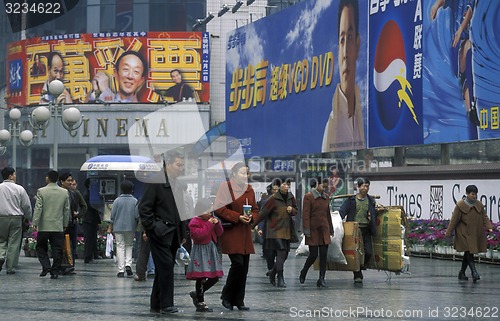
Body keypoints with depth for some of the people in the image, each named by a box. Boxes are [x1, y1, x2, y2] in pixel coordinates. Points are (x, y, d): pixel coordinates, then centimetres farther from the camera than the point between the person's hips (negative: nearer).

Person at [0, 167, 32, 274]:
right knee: (14, 243, 5)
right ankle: (11, 268, 5)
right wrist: (28, 217, 18)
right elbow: (27, 206, 1)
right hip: (16, 219, -1)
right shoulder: (19, 189, -3)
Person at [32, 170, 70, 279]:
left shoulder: (41, 191, -8)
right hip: (58, 227, 2)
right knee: (57, 250, 5)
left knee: (41, 248, 11)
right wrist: (65, 224, 15)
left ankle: (46, 266, -5)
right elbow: (67, 210, 7)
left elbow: (38, 208, -10)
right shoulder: (65, 192, 3)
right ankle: (55, 271, 4)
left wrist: (35, 223, -4)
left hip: (44, 226, -2)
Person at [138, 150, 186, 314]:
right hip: (161, 233, -8)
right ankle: (165, 304, -11)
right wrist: (153, 228, -16)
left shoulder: (177, 184, 16)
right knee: (166, 266, -14)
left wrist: (182, 233, 17)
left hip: (173, 234, 8)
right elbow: (144, 208, -11)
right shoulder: (155, 181, -9)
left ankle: (156, 304, 15)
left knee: (164, 269, 10)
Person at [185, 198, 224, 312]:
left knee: (215, 277, 7)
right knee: (201, 277, -5)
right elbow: (199, 235, -23)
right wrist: (209, 225, -19)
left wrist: (217, 224, -3)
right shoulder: (194, 222, -10)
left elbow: (219, 233, 15)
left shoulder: (211, 219, 15)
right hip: (201, 251, -8)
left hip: (212, 249, 8)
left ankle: (197, 293, 24)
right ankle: (200, 303, 3)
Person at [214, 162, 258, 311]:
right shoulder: (226, 187, -5)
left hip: (245, 234, 7)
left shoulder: (249, 189, 15)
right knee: (237, 262, -17)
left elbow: (256, 210, 20)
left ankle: (239, 300, 10)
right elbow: (219, 209, -11)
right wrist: (238, 217, -17)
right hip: (230, 232, -7)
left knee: (244, 267, 3)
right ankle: (226, 296, 0)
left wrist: (251, 217, -2)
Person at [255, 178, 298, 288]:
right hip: (275, 230, -6)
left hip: (287, 230, 6)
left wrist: (292, 210, -4)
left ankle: (272, 274, 30)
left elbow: (296, 211, 19)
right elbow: (264, 212, -8)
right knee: (281, 252, -16)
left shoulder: (291, 197, 7)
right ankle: (280, 279, -11)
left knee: (284, 254, 10)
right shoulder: (273, 199, -11)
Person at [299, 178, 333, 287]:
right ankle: (303, 273, 22)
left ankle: (321, 279, 3)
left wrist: (331, 229, 16)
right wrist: (307, 231, -16)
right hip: (313, 230, -5)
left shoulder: (326, 197, 11)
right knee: (313, 255, -4)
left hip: (324, 230, 5)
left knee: (324, 255, -1)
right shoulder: (308, 197, -7)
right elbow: (305, 215, -10)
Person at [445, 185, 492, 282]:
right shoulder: (460, 206, -10)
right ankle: (474, 273, -19)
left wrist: (489, 227, -10)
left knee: (468, 253, 11)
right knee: (469, 252, -14)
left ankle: (462, 273, 23)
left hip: (476, 234, 5)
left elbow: (484, 217, 8)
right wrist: (448, 233, -7)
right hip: (464, 234, -5)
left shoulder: (479, 205, 5)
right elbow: (454, 220, -8)